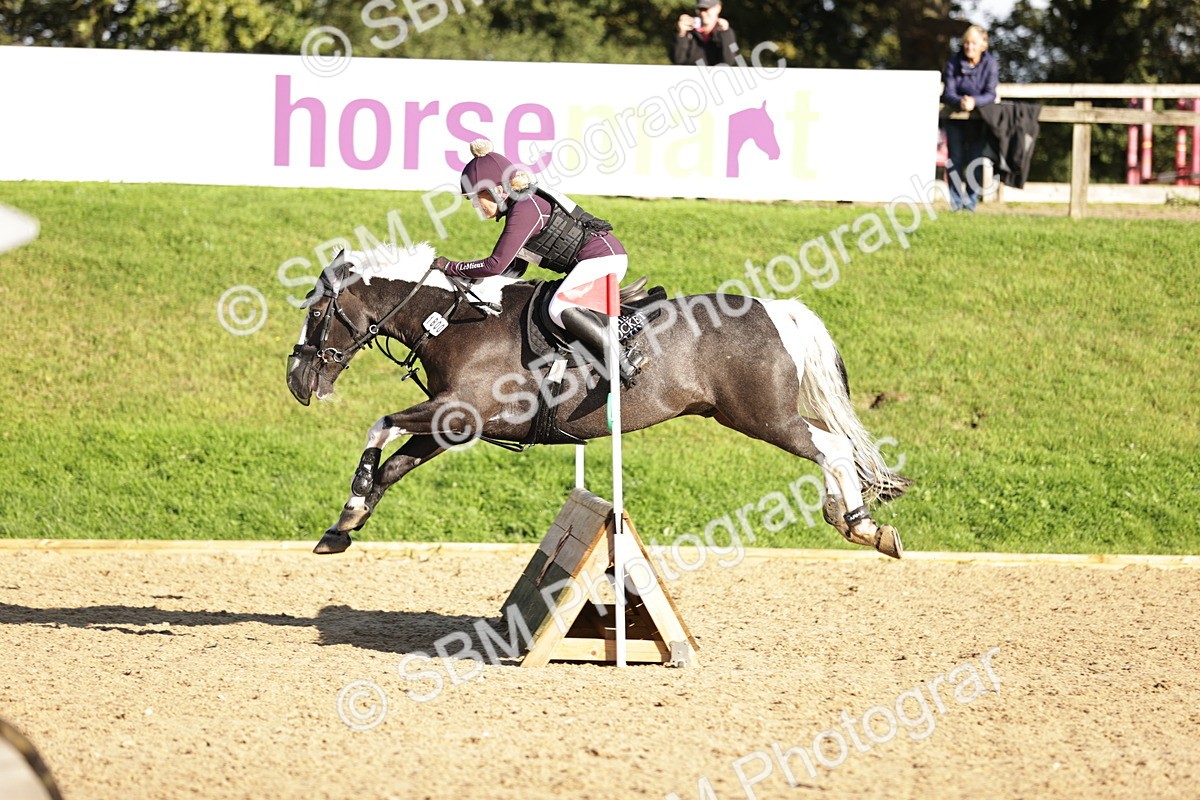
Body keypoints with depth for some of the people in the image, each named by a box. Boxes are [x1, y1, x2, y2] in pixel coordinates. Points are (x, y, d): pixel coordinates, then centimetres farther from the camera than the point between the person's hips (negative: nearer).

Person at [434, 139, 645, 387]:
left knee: (560, 309, -28)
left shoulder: (524, 209, -19)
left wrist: (450, 267, -10)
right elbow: (514, 268, 17)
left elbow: (496, 265, -21)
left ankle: (624, 363, -30)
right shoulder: (521, 205, 13)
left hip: (603, 256, -11)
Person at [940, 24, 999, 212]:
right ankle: (955, 199, 2)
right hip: (955, 117, 1)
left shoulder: (990, 64, -9)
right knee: (955, 157, -2)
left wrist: (974, 102, -36)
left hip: (978, 118, -1)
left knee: (975, 159, -4)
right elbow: (948, 93, -12)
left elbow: (990, 95, -15)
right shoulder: (954, 62, -7)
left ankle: (971, 198, 3)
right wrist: (960, 102, -34)